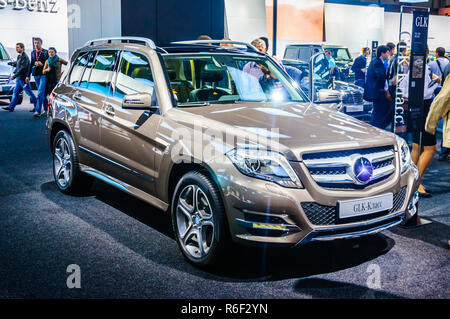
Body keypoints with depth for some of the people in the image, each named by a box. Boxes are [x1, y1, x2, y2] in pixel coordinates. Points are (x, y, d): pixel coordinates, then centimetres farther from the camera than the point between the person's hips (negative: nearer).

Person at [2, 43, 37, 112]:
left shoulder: (24, 57, -15)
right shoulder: (19, 56, 15)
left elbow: (22, 68, -21)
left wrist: (14, 76, -19)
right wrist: (14, 73, 7)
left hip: (23, 78, -9)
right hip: (19, 78, 9)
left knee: (29, 92, -4)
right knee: (16, 92, 9)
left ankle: (37, 106, 4)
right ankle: (11, 107, 11)